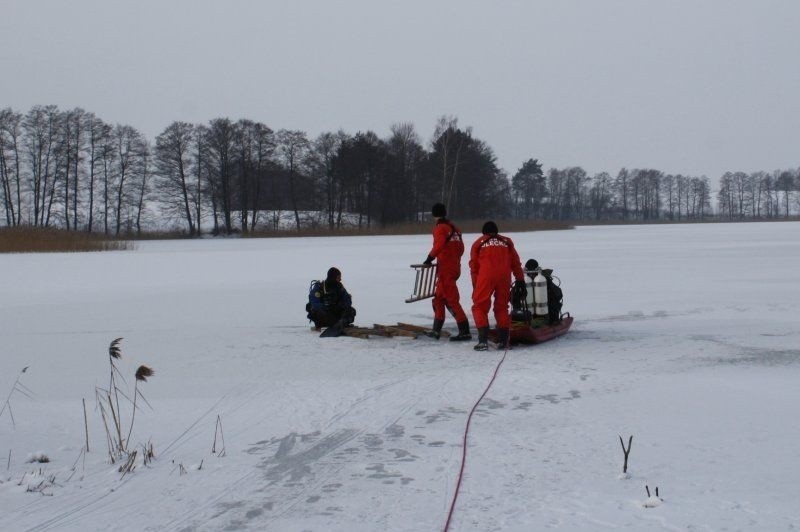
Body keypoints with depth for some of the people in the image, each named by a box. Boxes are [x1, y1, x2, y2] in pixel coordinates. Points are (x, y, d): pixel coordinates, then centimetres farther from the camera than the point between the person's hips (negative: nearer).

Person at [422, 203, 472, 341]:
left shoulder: (440, 228, -10)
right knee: (439, 298, 18)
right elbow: (460, 248, 19)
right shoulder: (454, 228, 16)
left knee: (452, 300, -9)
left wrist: (430, 258, -18)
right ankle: (436, 330, 24)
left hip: (446, 268, -9)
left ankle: (464, 331, -12)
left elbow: (438, 245, -27)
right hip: (455, 267, 9)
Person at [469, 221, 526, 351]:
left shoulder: (478, 243, 19)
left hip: (486, 276, -2)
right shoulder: (506, 241, 24)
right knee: (502, 307, 13)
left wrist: (475, 286, 14)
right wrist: (520, 279, 19)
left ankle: (483, 340, -12)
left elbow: (473, 266, 13)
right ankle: (503, 340, 8)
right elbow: (515, 262, 17)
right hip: (504, 276, 2)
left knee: (480, 306, 2)